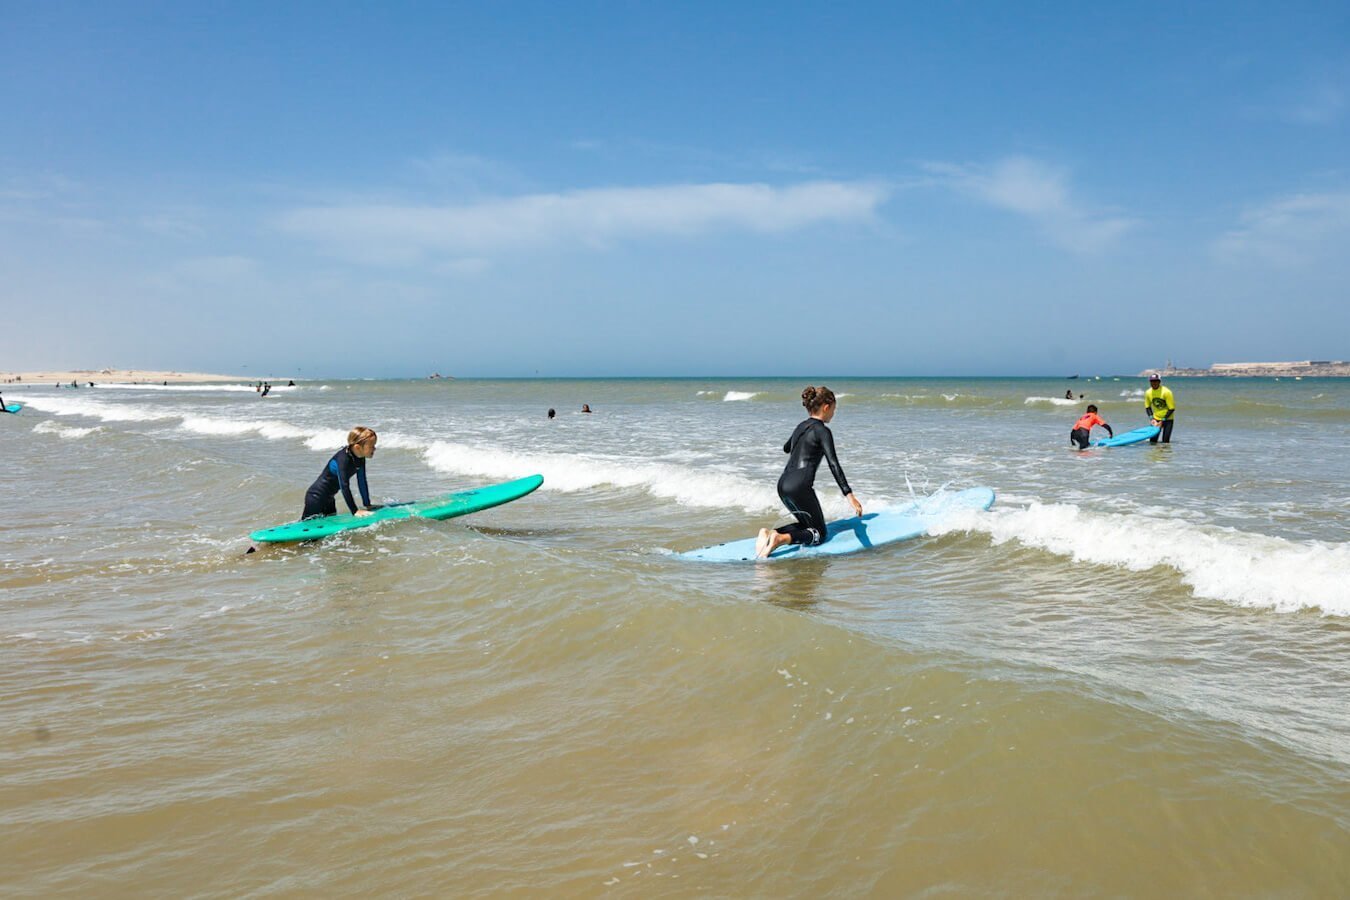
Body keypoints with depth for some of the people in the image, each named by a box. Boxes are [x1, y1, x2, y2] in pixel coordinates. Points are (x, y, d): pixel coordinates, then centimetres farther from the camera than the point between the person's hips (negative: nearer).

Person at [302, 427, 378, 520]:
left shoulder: (360, 459, -4)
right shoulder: (343, 459, -29)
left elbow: (362, 483, 5)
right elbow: (344, 486, -33)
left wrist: (367, 505, 4)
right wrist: (355, 511, -34)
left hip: (328, 498, 9)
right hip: (316, 497, -9)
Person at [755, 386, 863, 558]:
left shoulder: (801, 427, 18)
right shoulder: (822, 431, -5)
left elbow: (786, 448, 39)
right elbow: (833, 464, -15)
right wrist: (849, 495, -20)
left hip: (783, 484, 8)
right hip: (800, 487, -8)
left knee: (807, 525, 22)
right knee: (819, 534, 3)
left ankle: (770, 533, -3)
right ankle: (782, 538, -24)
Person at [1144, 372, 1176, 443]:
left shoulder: (1166, 392, -19)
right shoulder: (1148, 393, -5)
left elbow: (1172, 408, -16)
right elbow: (1147, 407, 9)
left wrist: (1162, 421, -18)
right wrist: (1151, 418, -6)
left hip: (1167, 419, -4)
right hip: (1156, 419, 4)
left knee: (1165, 442, -7)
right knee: (1152, 441, -3)